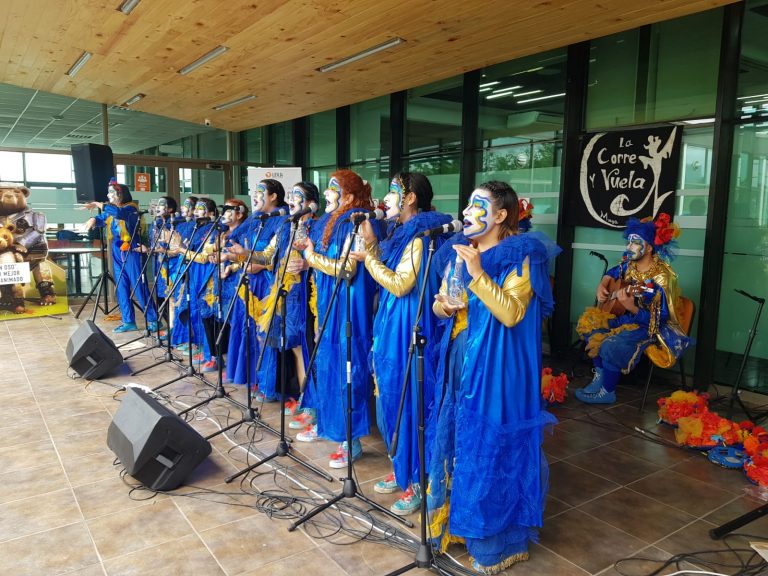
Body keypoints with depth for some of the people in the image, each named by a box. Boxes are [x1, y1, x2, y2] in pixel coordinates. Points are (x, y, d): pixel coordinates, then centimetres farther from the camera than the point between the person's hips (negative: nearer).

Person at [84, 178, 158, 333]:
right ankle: (128, 321, 14)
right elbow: (100, 219, 4)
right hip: (117, 254, 7)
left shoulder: (130, 208, -9)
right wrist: (93, 219, -18)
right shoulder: (109, 211, 13)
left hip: (131, 252, -7)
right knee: (121, 289, 8)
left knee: (139, 287, -7)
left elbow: (119, 212, -29)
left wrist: (98, 204, -21)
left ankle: (153, 320, 0)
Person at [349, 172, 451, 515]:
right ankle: (402, 469, 31)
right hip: (391, 325, 10)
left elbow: (401, 284, -20)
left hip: (409, 327, -10)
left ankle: (418, 482, 12)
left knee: (409, 400, -1)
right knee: (392, 398, 16)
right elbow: (384, 271, 12)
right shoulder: (400, 232, 13)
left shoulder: (421, 236, -15)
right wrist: (371, 242, 4)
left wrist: (368, 258, -13)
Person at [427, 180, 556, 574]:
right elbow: (441, 303, 14)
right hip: (460, 362, 7)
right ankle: (459, 520, 35)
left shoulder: (520, 258, -12)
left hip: (497, 370, -7)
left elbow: (511, 313, -23)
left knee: (491, 446, 1)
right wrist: (443, 305, -8)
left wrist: (478, 273, -26)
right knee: (459, 439, 16)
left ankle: (496, 540, 18)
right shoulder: (461, 252, 9)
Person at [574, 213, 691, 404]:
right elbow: (613, 272, 22)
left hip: (651, 327, -9)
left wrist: (631, 307, -42)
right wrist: (602, 285, 1)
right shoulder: (630, 265, -3)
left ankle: (607, 392, -7)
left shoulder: (660, 278, -26)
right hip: (626, 318, 9)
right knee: (589, 323, -3)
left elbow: (658, 319, -28)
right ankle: (600, 375, 7)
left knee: (612, 345, -30)